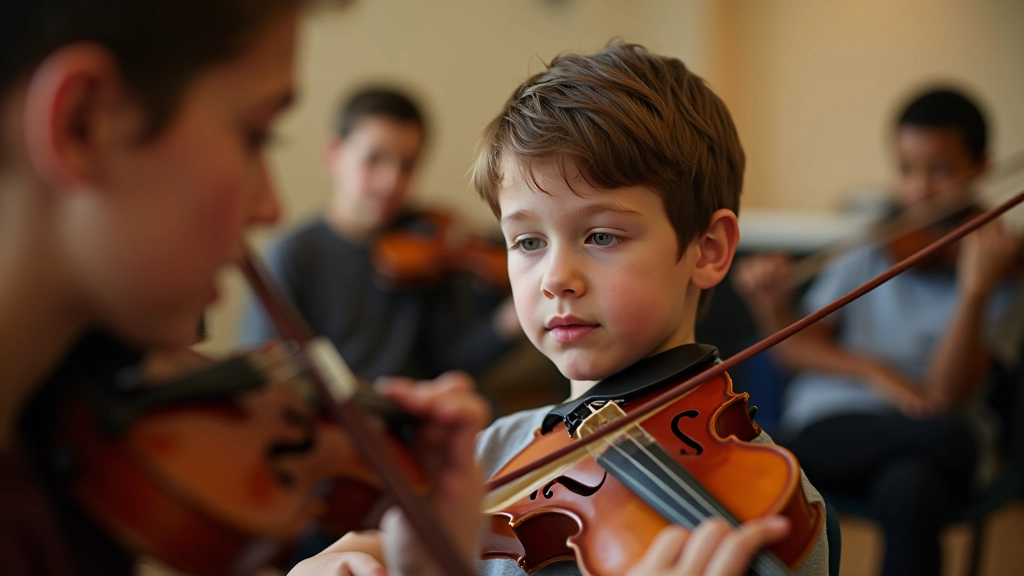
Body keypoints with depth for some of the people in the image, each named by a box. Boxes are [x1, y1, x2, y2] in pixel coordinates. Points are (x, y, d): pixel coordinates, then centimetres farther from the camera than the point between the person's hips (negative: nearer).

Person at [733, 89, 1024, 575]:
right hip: (832, 425, 0)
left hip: (925, 438, 0)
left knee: (910, 491, -37)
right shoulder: (870, 252, 12)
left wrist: (975, 290, -24)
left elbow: (947, 394, -10)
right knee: (946, 436, -34)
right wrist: (871, 371, -13)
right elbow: (796, 346, 6)